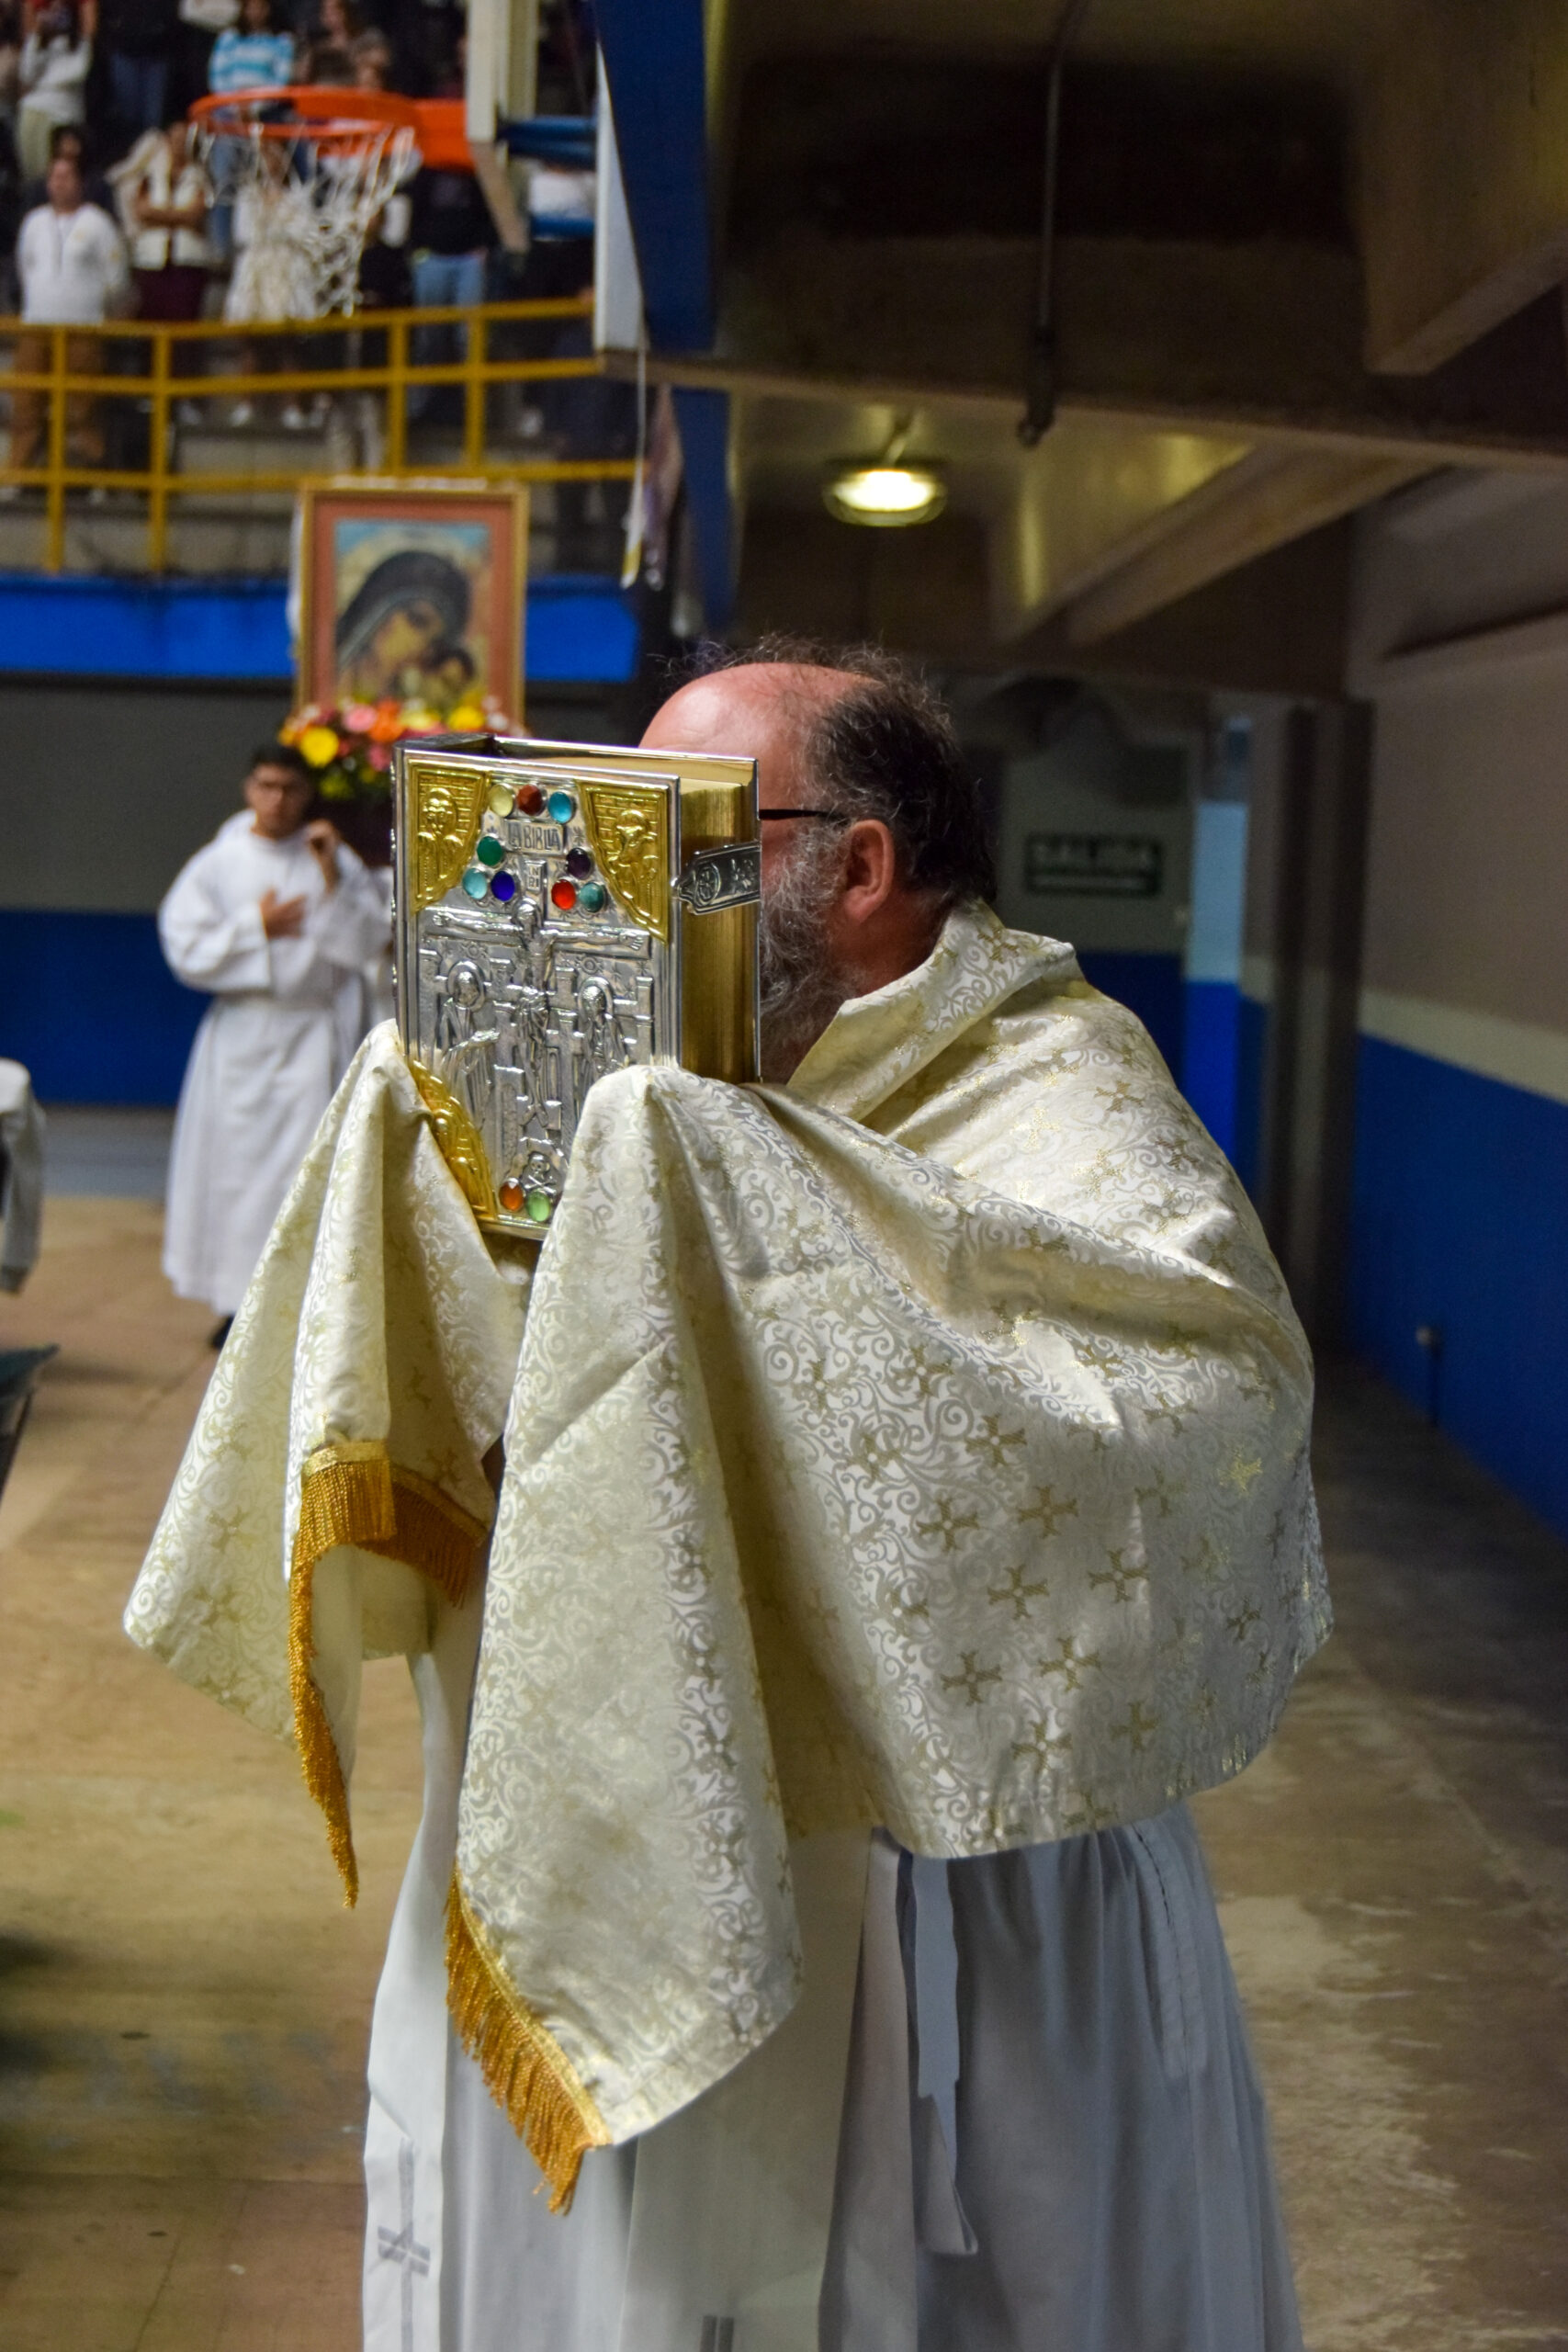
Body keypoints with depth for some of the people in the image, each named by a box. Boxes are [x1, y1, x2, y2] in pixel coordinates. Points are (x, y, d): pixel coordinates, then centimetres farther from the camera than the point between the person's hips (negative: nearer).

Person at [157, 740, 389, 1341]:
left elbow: (371, 941, -3)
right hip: (242, 1031, 1)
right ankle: (239, 1303, 12)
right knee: (238, 1162, 3)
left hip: (312, 1031, -1)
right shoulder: (217, 863, 3)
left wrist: (333, 881, -13)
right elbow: (186, 948, -4)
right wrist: (257, 927, -10)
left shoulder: (333, 859, 4)